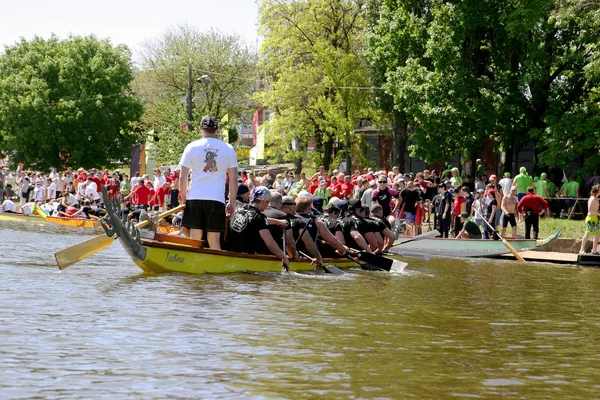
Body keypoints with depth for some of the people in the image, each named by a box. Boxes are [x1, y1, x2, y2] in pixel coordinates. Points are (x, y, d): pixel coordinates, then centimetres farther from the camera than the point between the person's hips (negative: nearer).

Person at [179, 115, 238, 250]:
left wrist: (184, 199, 14)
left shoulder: (192, 147, 3)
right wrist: (232, 203, 14)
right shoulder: (228, 149, 4)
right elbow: (233, 180, 5)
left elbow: (183, 177, 2)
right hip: (217, 199, 0)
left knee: (194, 239, 3)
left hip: (195, 198, 0)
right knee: (214, 241, 1)